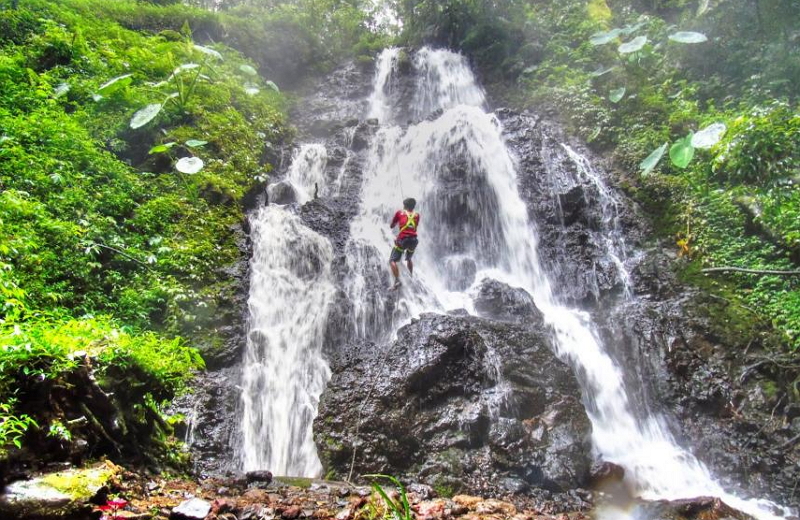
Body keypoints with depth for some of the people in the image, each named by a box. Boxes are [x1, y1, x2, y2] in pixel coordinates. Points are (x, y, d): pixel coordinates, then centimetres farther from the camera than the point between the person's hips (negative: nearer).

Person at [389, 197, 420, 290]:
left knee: (392, 260, -3)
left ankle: (397, 280, -19)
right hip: (413, 240, 4)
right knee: (409, 259, 30)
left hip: (403, 239, -4)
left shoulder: (400, 212, 11)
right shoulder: (416, 215, 17)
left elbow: (391, 226, 19)